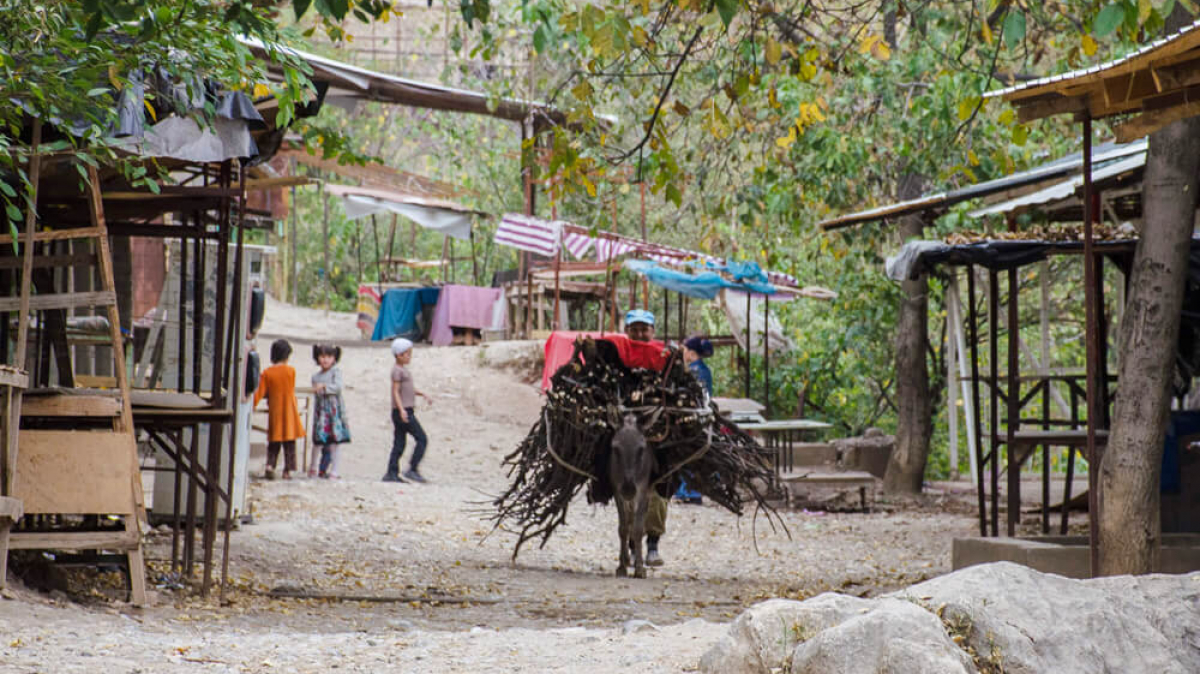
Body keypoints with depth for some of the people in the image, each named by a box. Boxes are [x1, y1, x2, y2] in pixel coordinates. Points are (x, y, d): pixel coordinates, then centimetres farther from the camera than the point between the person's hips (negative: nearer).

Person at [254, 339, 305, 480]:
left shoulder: (267, 373, -4)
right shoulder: (291, 370, -7)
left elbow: (260, 392, -5)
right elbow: (291, 389, 5)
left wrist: (252, 405, 5)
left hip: (274, 411, 1)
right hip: (289, 412, -1)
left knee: (274, 442, 10)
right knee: (289, 442, 5)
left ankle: (270, 465, -7)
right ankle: (287, 470, 3)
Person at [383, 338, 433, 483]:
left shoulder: (403, 370, 18)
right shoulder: (397, 370, -11)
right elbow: (395, 391, -18)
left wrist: (422, 394, 17)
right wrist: (402, 409, -26)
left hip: (406, 412, 10)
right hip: (402, 412, -10)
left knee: (399, 444, 8)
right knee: (422, 439, -9)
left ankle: (392, 473, 7)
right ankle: (412, 470, -10)